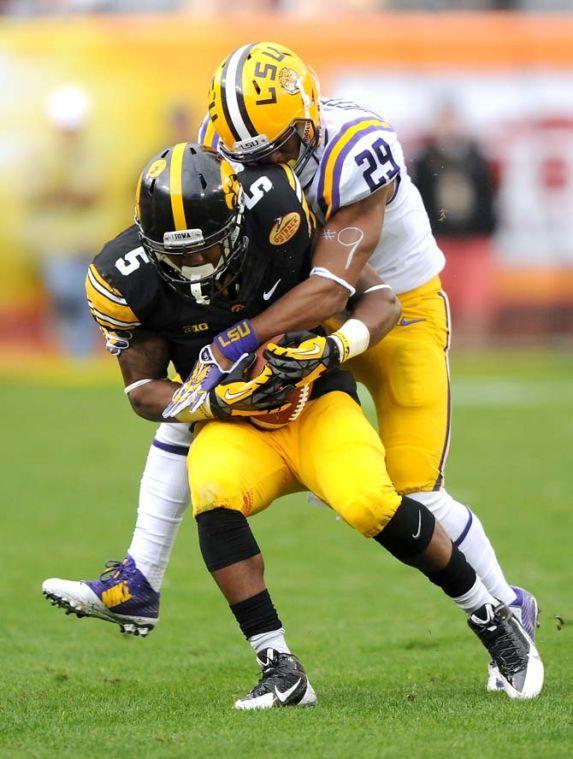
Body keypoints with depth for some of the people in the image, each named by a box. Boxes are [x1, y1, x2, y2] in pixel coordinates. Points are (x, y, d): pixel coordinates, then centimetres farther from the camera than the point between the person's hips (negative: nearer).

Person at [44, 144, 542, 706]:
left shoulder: (278, 216, -19)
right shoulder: (127, 282, -14)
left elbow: (380, 300, -8)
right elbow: (144, 390, -1)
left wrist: (332, 347, -28)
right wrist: (217, 400, -20)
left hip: (316, 404, -1)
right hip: (236, 427, 1)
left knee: (370, 505, -28)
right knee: (212, 492, -33)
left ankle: (491, 619, -4)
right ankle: (280, 673, -27)